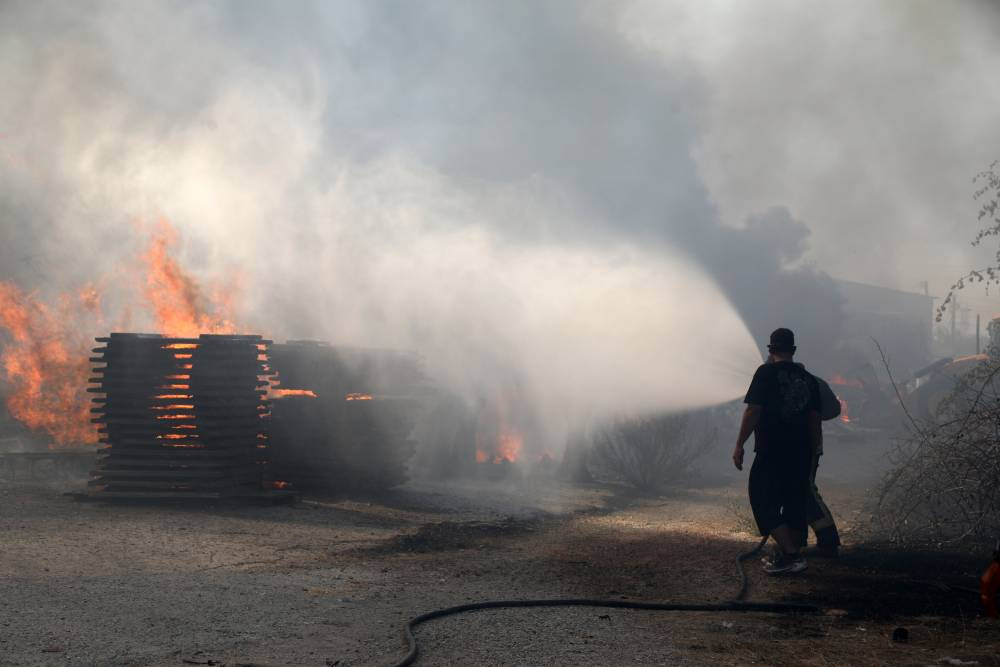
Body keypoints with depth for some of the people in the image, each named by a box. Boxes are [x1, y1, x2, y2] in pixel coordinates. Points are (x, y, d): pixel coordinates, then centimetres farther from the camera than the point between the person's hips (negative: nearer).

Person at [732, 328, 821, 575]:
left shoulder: (767, 372, -7)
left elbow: (753, 411, -13)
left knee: (764, 502, -2)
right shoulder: (808, 379, 11)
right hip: (801, 453, 6)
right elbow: (814, 418, 11)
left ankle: (790, 554, -12)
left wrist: (739, 446, -9)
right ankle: (788, 554, 17)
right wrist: (813, 453, 19)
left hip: (772, 452, -6)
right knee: (795, 503, 12)